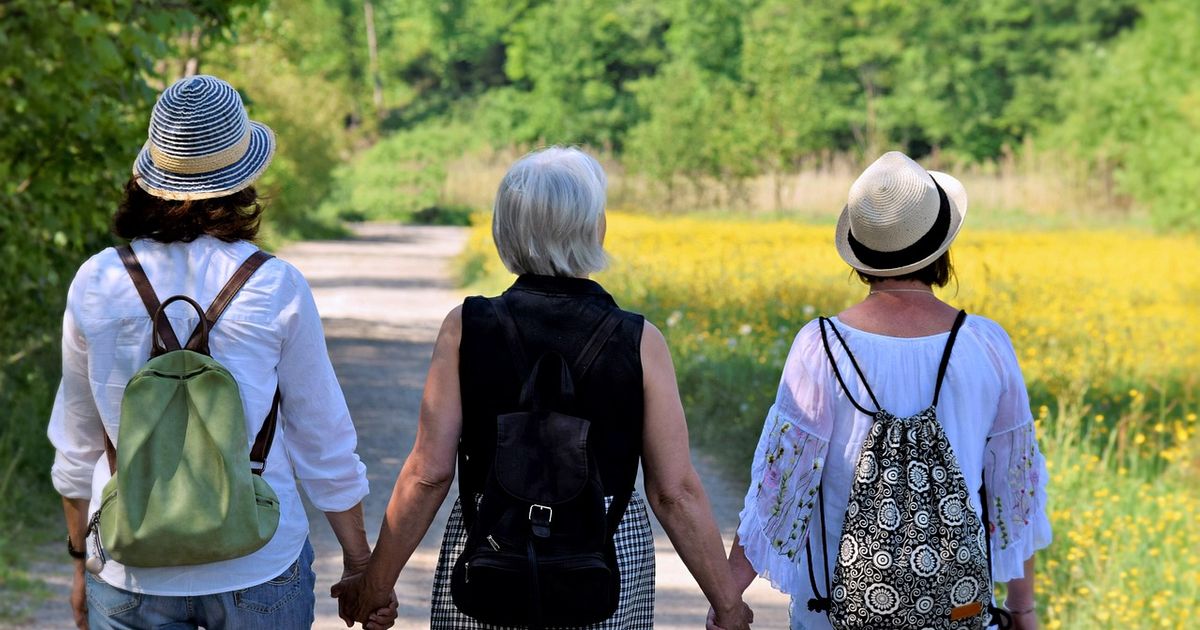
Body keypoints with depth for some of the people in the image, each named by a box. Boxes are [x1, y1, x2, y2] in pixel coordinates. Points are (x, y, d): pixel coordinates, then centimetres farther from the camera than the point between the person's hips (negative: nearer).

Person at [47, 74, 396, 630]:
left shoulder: (95, 283, -3)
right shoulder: (276, 287, -9)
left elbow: (76, 445, 7)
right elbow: (323, 443, -2)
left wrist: (82, 564, 20)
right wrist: (362, 569, 9)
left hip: (131, 573, 2)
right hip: (259, 570, -1)